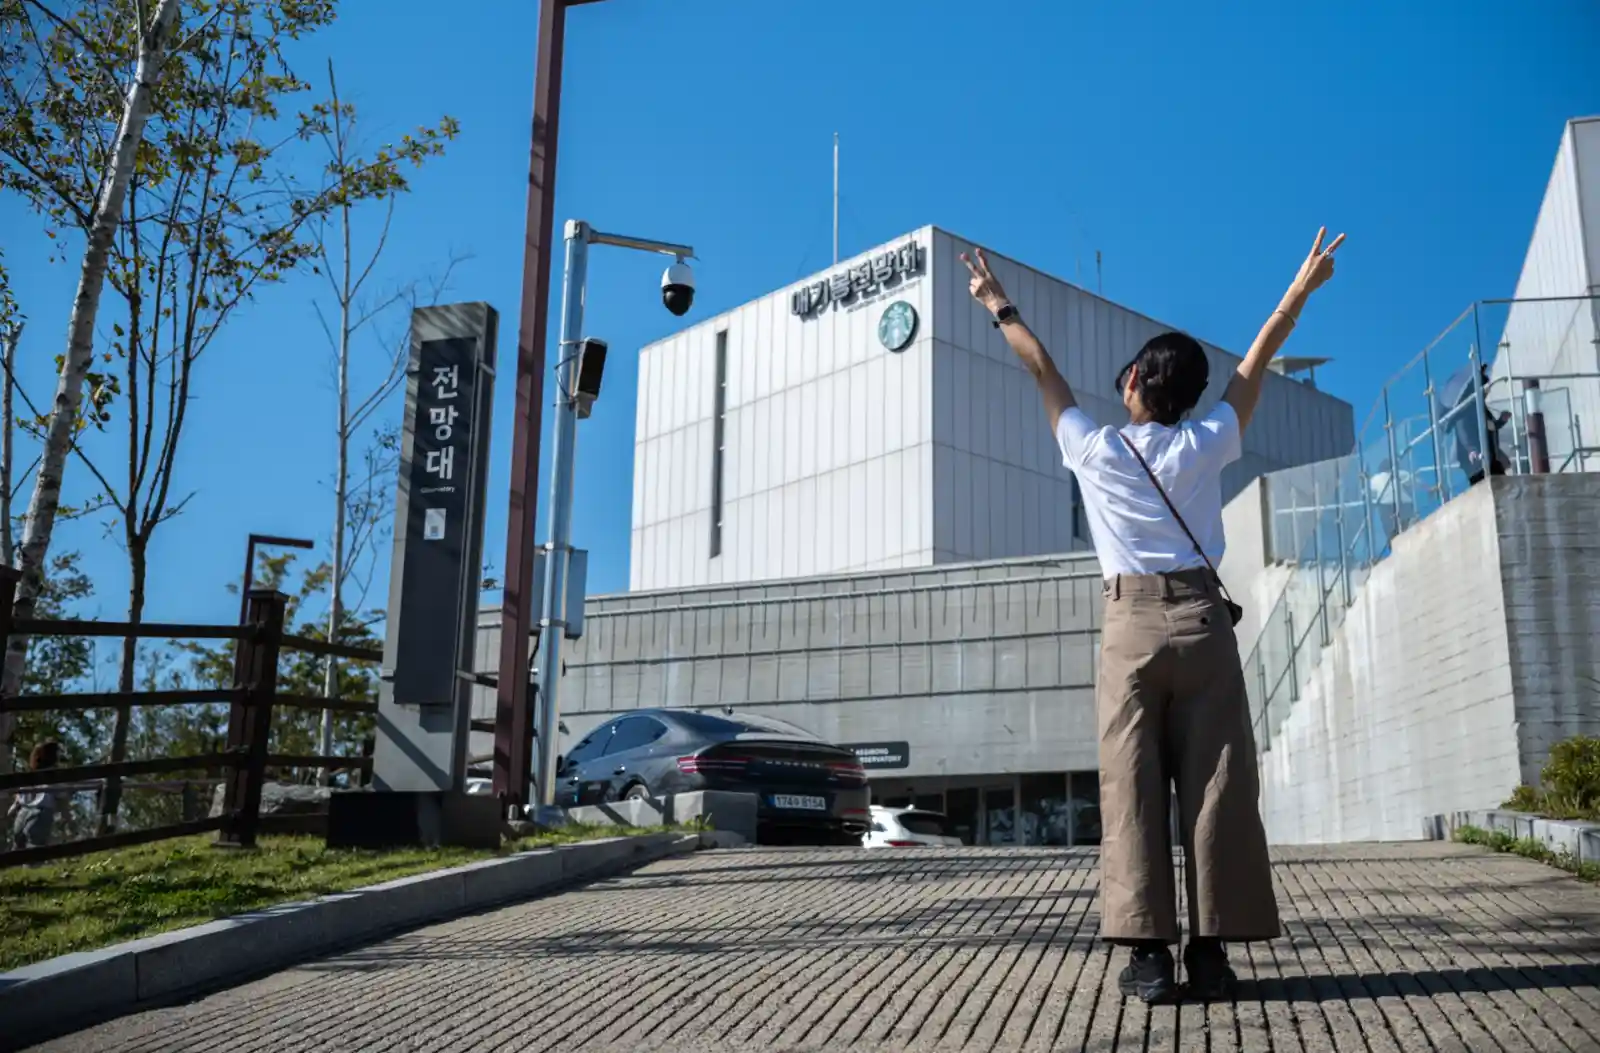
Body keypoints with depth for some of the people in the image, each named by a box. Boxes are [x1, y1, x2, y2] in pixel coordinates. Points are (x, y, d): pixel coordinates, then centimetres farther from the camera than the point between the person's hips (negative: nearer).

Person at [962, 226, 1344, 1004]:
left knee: (1132, 786, -2)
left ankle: (1148, 950, -7)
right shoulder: (1204, 446, 5)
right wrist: (1303, 287, 26)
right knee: (1216, 782, 0)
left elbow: (1044, 373, 15)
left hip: (1131, 623, -1)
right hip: (1202, 617, 1)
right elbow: (1255, 366, 16)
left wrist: (1001, 308, 28)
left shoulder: (1094, 450, 3)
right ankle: (1211, 949, -1)